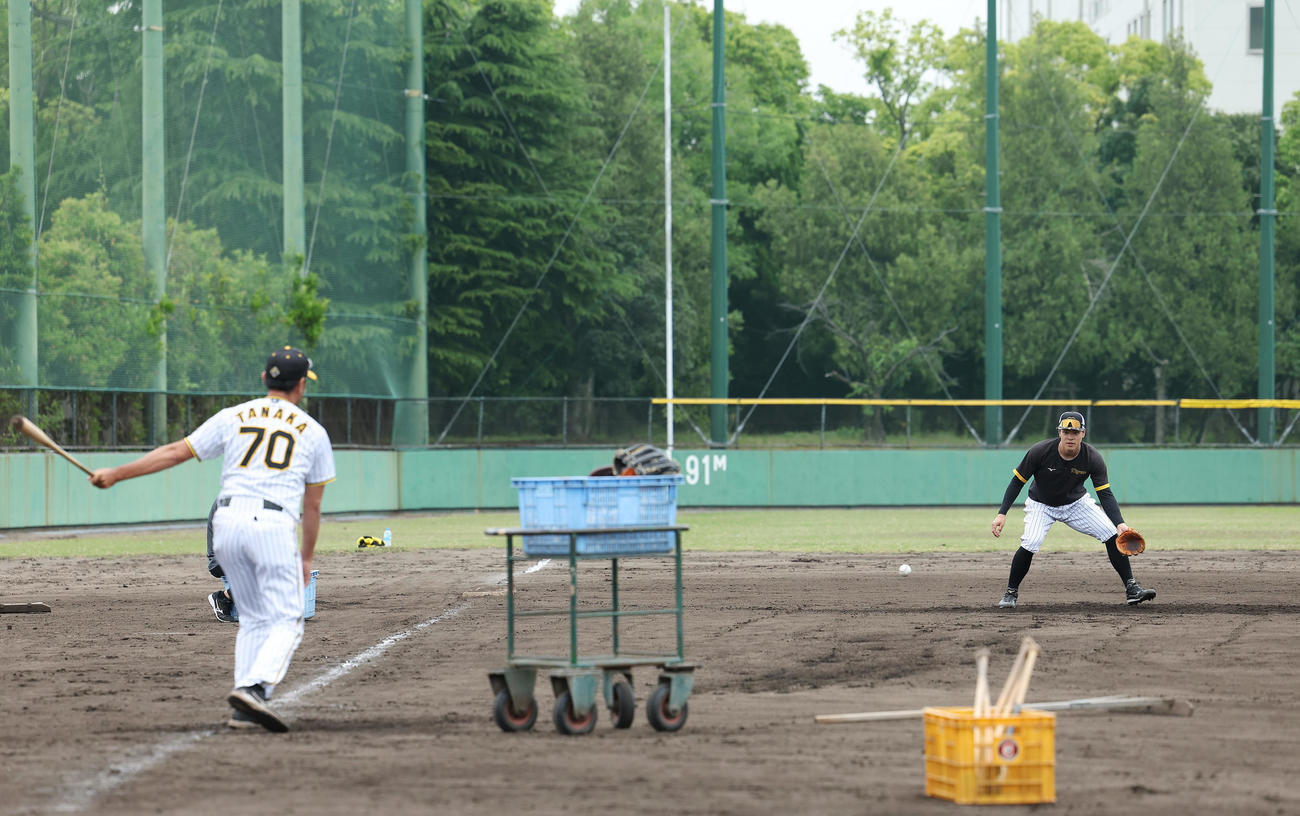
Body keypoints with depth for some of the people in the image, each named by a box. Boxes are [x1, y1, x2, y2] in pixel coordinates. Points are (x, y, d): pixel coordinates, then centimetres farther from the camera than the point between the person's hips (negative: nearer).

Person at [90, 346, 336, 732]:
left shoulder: (233, 417, 14)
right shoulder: (313, 431, 13)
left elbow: (176, 452, 9)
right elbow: (312, 504, 17)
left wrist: (117, 473, 13)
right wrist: (307, 556, 27)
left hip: (226, 522, 3)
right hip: (274, 526, -3)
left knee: (254, 619, 16)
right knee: (286, 622, -1)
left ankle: (245, 708, 7)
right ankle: (253, 687, -26)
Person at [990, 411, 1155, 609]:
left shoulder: (1092, 458, -22)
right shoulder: (1040, 452, -27)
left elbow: (1105, 494, -21)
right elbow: (1017, 482, -17)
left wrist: (1120, 523, -36)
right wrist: (1002, 513, -24)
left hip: (1076, 503, 2)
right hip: (1041, 505, -2)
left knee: (1113, 534, -13)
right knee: (1030, 543, -27)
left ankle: (1131, 588, -2)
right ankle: (1011, 592, -4)